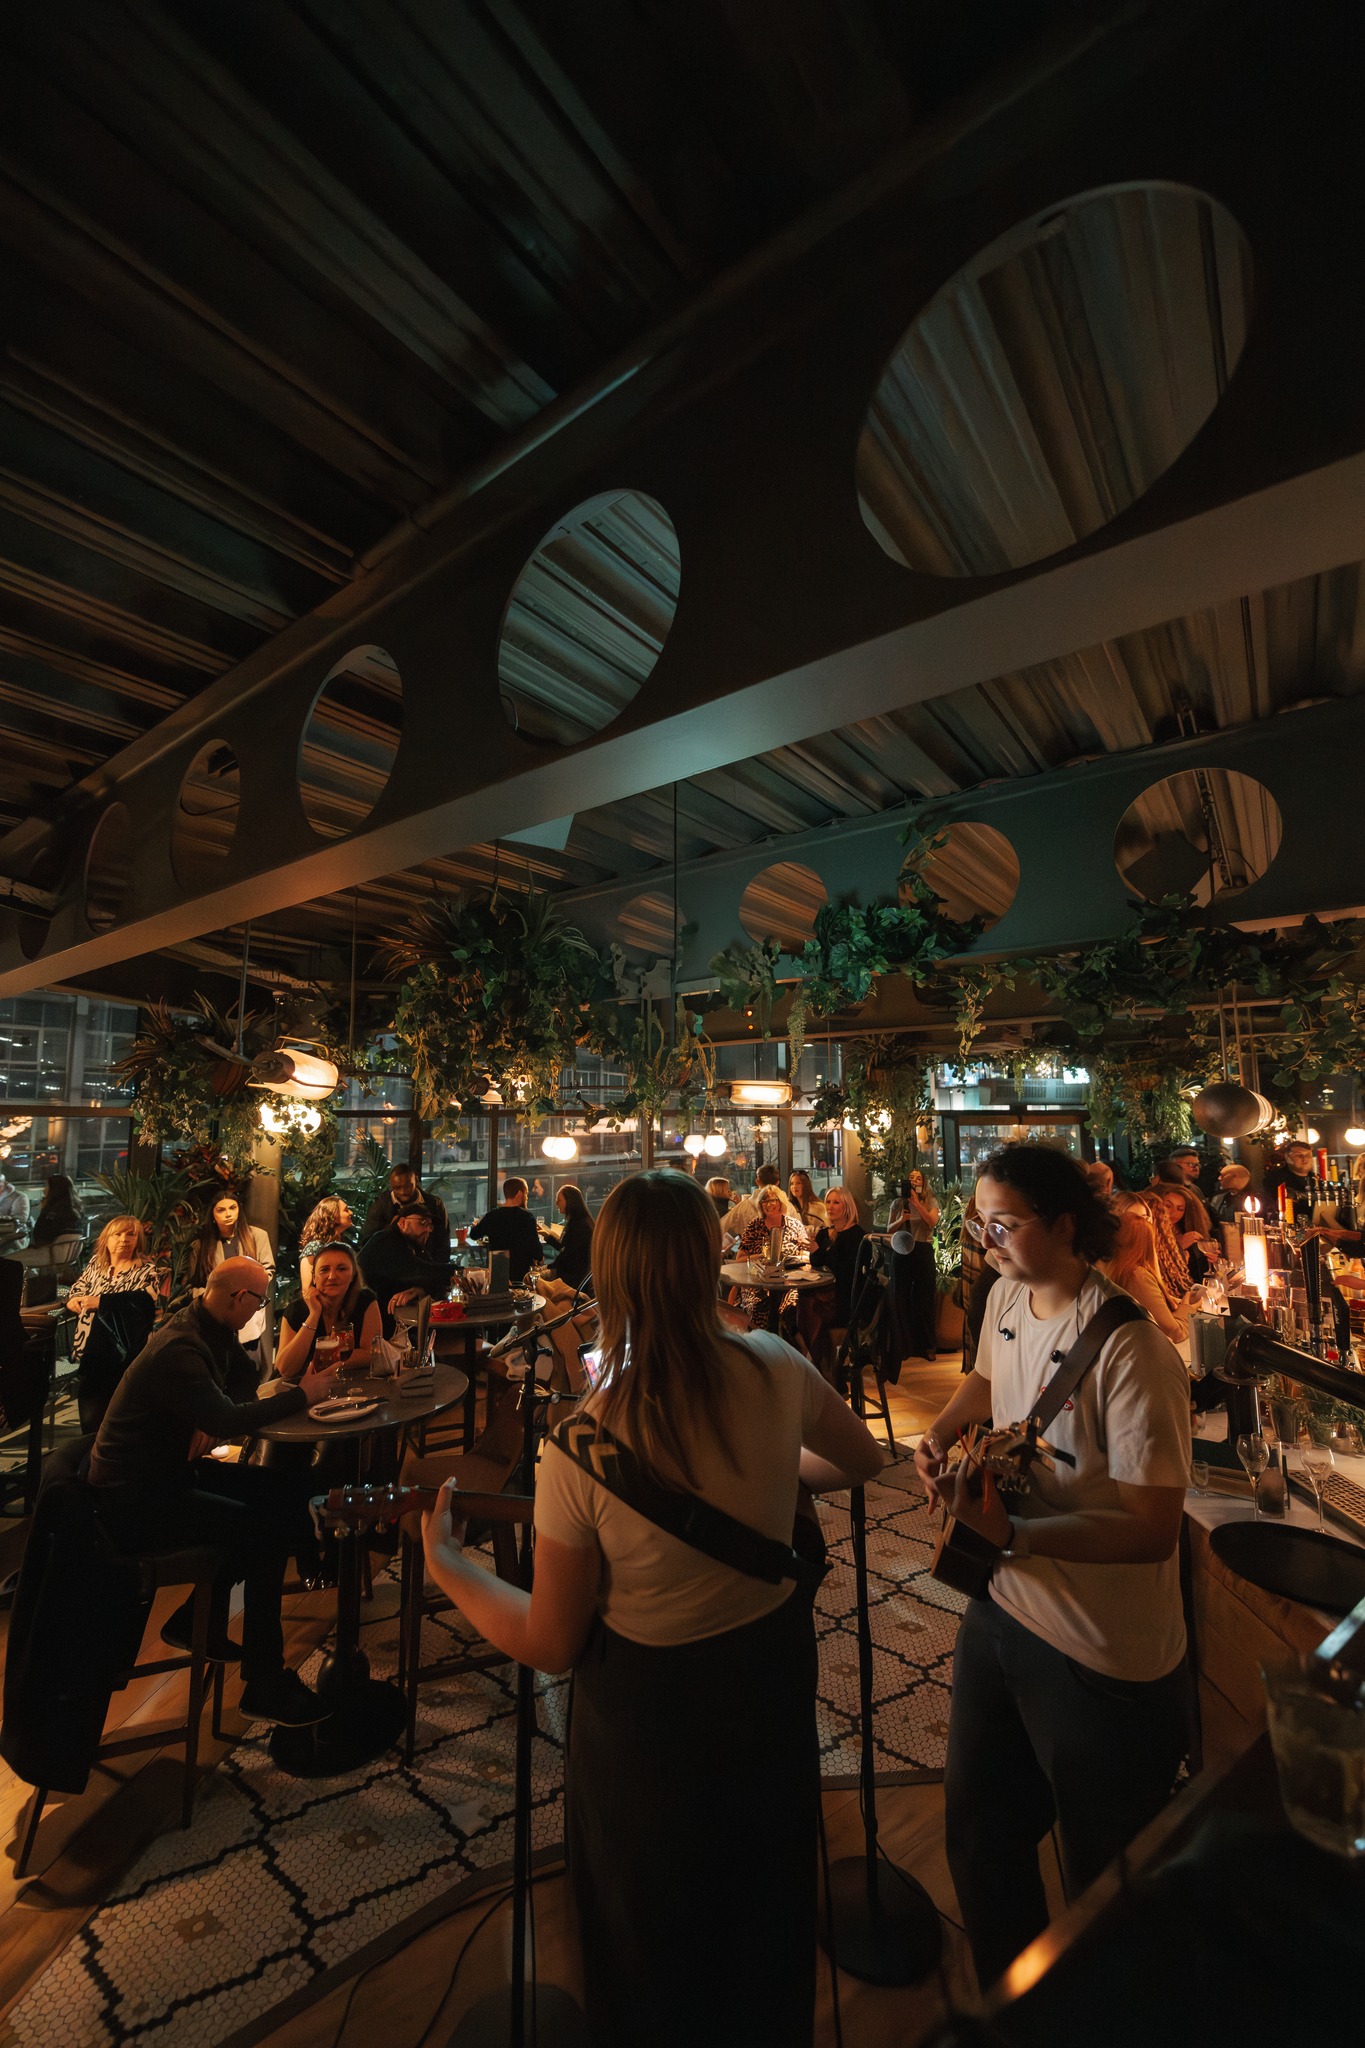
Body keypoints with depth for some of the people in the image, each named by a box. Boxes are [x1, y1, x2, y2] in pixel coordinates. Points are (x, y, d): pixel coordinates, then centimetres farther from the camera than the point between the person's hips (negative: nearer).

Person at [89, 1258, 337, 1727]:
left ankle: (197, 1621, 17)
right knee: (267, 1529, -19)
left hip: (170, 1469, 9)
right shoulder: (179, 1350, -27)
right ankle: (264, 1686, -6)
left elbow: (244, 1377, 12)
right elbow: (227, 1420, -32)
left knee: (284, 1493, 0)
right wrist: (301, 1394, -21)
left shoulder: (213, 1330, 1)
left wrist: (215, 1422, -8)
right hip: (134, 1500, -9)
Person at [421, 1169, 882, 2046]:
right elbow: (864, 1461, -2)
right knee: (768, 1915, 34)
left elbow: (549, 1644, -17)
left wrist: (444, 1561, -4)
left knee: (652, 1950, 30)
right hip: (775, 1668, 4)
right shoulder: (775, 1370, -22)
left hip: (652, 1710, -3)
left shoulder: (581, 1447, -32)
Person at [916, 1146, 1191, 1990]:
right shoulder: (1007, 1298, -4)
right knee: (978, 1833, 27)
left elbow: (1154, 1529, -27)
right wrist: (941, 1433, -1)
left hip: (1099, 1658, -7)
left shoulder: (1132, 1352, -28)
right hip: (1002, 1609, 8)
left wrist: (1013, 1531, -33)